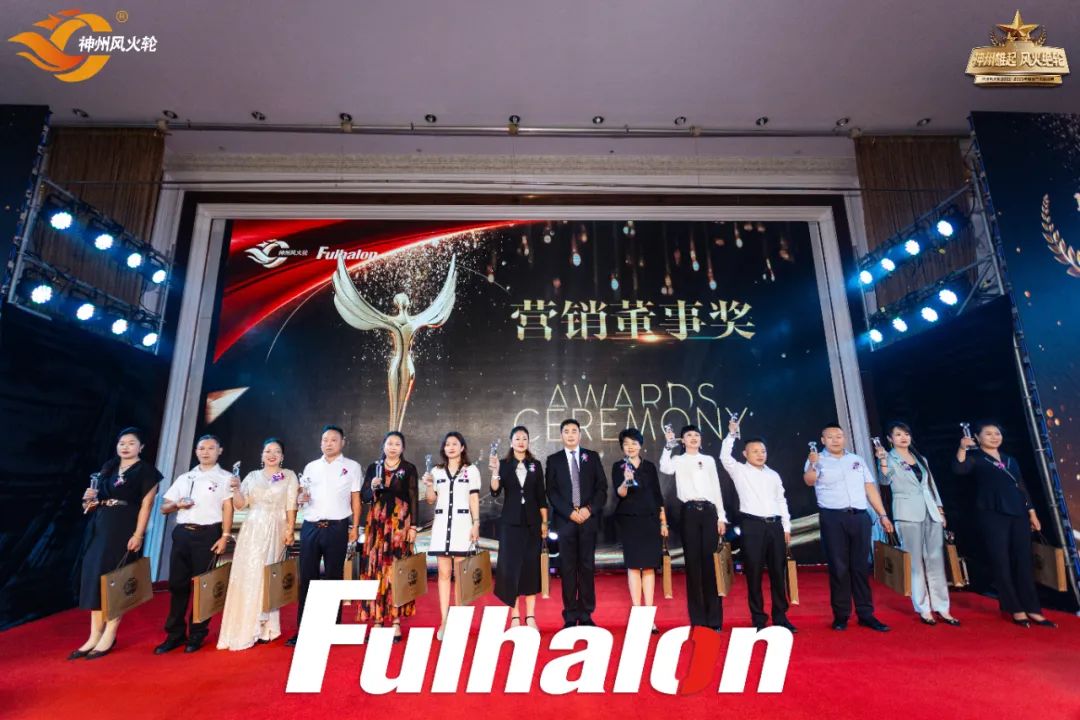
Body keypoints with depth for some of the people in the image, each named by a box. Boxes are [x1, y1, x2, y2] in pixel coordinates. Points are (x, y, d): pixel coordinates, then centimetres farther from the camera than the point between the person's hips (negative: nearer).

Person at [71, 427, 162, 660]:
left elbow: (146, 505, -10)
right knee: (94, 576, 5)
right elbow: (98, 499, 21)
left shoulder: (146, 471, -3)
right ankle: (94, 635, 15)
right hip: (100, 527, 6)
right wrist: (90, 499, -3)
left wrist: (138, 534, -17)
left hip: (125, 528, -6)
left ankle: (109, 636, 7)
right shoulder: (108, 468, 15)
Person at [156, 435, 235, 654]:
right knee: (177, 584, 7)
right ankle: (175, 634, 19)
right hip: (182, 533, 4)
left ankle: (197, 635, 14)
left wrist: (224, 536, -13)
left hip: (208, 534, -4)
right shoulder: (184, 478, 16)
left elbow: (228, 508, -4)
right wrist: (177, 504, -6)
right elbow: (164, 508, 17)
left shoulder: (224, 477, 2)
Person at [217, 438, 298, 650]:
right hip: (251, 531, 2)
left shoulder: (289, 476, 5)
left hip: (274, 531, -2)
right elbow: (240, 504, 8)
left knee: (268, 577, 0)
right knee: (247, 576, 0)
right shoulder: (252, 476, 12)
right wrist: (236, 488, -9)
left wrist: (290, 530, -10)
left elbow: (291, 506, -1)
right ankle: (245, 629, 10)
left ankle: (263, 629, 11)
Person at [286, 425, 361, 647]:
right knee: (306, 577, 5)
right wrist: (300, 497, -7)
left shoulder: (352, 466, 4)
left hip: (337, 528, -3)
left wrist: (355, 527, -4)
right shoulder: (311, 467, 14)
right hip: (310, 527, 3)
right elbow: (300, 495, 17)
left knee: (334, 577, 5)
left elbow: (356, 498, 2)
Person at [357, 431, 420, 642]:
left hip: (400, 523, -2)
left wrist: (413, 526, -6)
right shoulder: (373, 468, 9)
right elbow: (364, 497, 8)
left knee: (397, 569, -2)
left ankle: (396, 620, 6)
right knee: (375, 568, 1)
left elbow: (414, 499, 0)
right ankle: (377, 618, 11)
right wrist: (373, 488, -13)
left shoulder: (409, 469, 3)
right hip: (377, 523, 2)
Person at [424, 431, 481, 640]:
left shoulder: (471, 470, 5)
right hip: (441, 524, 2)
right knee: (444, 573, 3)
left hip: (462, 523, -2)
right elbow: (431, 501, 12)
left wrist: (476, 524, -5)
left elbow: (474, 499, 2)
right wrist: (429, 486, -7)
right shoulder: (436, 471, 11)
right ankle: (444, 621, 8)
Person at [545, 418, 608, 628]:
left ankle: (586, 614, 14)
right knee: (568, 567, 2)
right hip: (565, 520, -1)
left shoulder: (592, 457, 9)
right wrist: (570, 512, -10)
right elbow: (551, 492, 0)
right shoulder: (553, 460, 7)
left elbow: (602, 487, 4)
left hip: (589, 518, 1)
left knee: (587, 566, 5)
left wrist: (589, 509, -10)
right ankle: (570, 616, 10)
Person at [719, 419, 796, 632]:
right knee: (754, 572, 0)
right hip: (753, 526, -4)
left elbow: (781, 501, 17)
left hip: (775, 525, 4)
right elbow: (724, 456, -15)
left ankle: (780, 617, 19)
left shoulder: (773, 475, 15)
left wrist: (786, 527, 13)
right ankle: (758, 619, 9)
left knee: (779, 572, 7)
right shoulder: (740, 471, 3)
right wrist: (732, 433, -14)